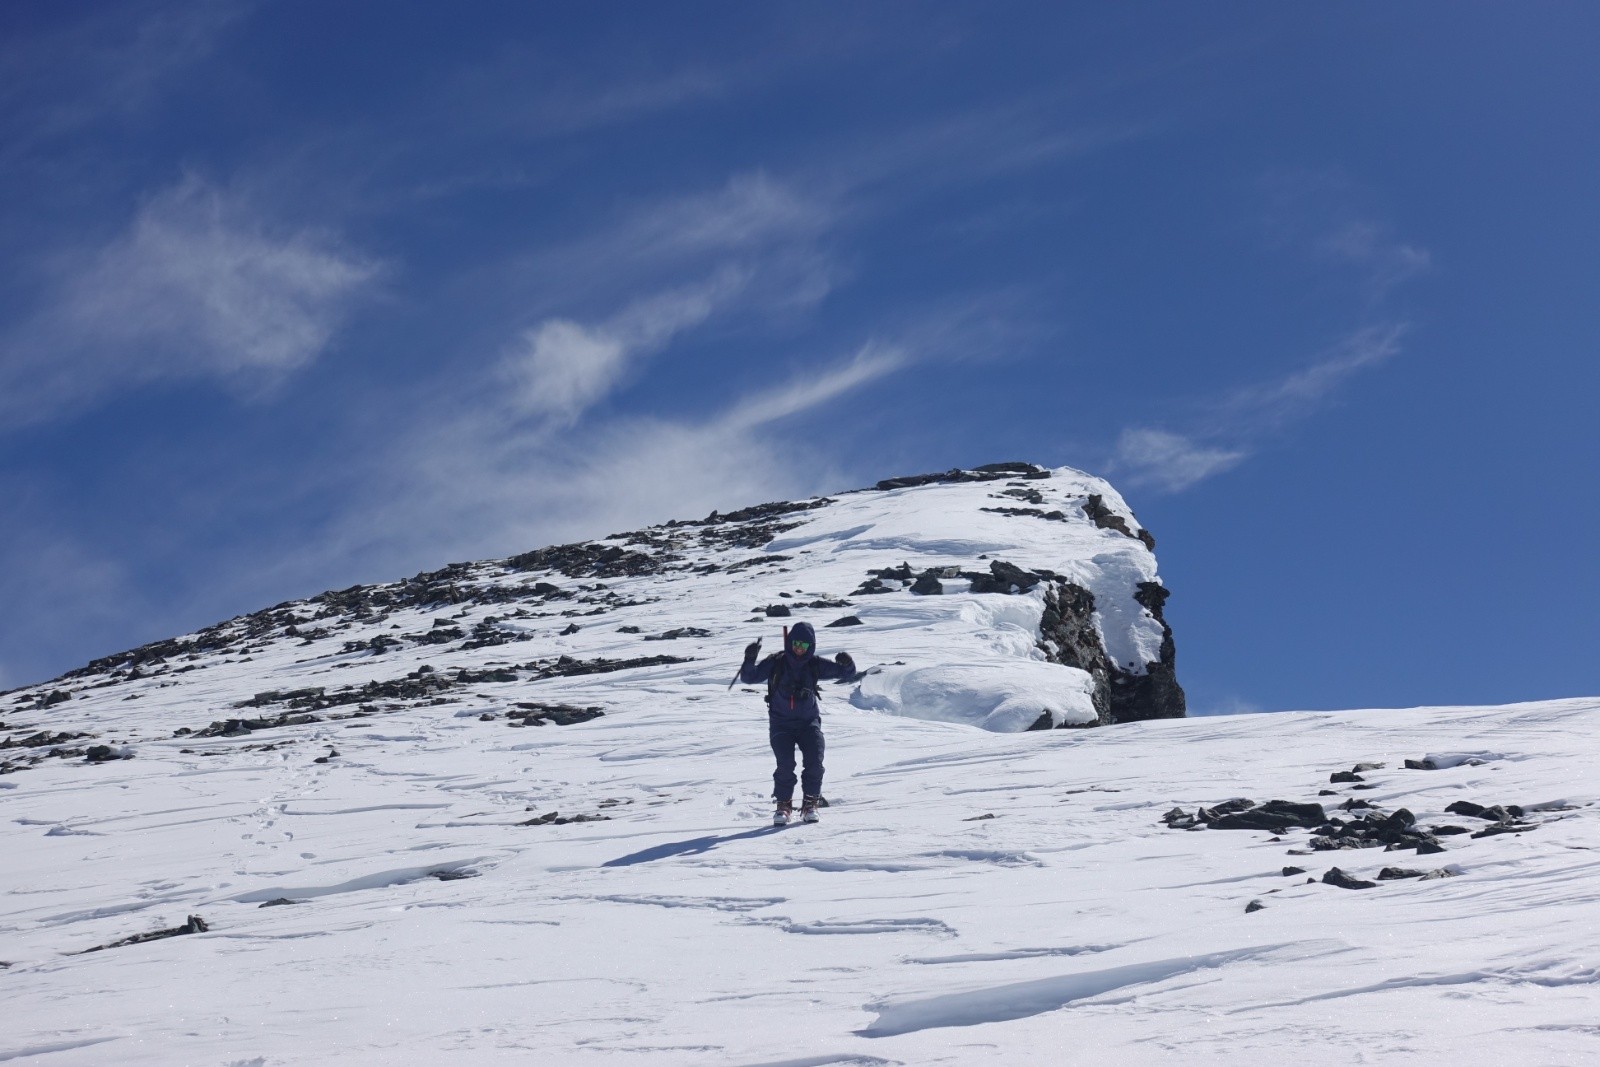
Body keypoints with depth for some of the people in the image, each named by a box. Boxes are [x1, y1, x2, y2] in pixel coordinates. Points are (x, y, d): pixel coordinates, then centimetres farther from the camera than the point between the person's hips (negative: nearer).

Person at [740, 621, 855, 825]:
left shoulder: (815, 664, -1)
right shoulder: (776, 663, -6)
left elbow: (846, 672, 4)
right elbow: (749, 678, -7)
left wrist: (847, 664, -20)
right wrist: (750, 660, -26)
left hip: (808, 722, 1)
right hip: (781, 723, -1)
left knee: (815, 762, -13)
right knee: (785, 764, -16)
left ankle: (810, 803, 5)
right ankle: (783, 804, 2)